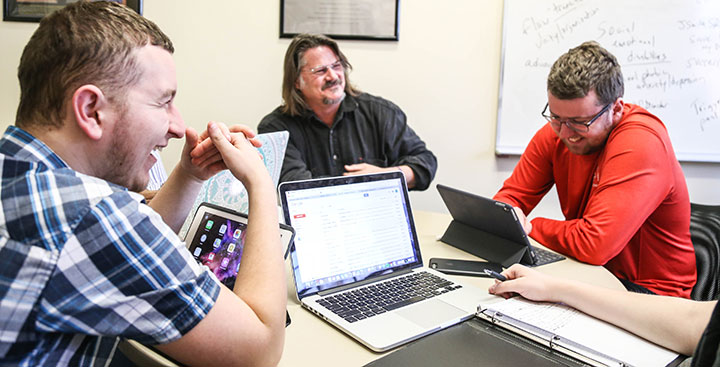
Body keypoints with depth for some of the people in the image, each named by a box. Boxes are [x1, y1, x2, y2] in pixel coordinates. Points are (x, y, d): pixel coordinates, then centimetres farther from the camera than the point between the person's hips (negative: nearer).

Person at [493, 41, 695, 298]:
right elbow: (510, 197, 0)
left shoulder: (641, 144, -26)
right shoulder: (555, 132, -5)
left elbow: (595, 244, -34)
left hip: (648, 290, -5)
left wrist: (529, 227, -18)